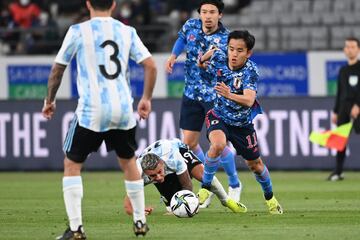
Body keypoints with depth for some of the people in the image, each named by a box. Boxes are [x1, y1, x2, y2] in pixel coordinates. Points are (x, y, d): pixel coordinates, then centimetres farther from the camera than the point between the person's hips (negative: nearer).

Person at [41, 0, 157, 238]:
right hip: (123, 109, 3)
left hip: (91, 110, -3)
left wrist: (50, 100, 20)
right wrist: (146, 99, 17)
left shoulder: (78, 31, -1)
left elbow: (58, 69, 5)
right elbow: (150, 65, 4)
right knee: (128, 161, 24)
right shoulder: (127, 32, 8)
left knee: (72, 164, 8)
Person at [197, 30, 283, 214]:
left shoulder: (250, 70, -28)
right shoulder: (218, 58, -18)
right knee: (218, 144, -32)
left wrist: (230, 95, -59)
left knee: (255, 164, 13)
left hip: (242, 123, -1)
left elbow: (249, 100, -44)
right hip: (219, 116, 1)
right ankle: (205, 188, -16)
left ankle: (270, 198, 40)